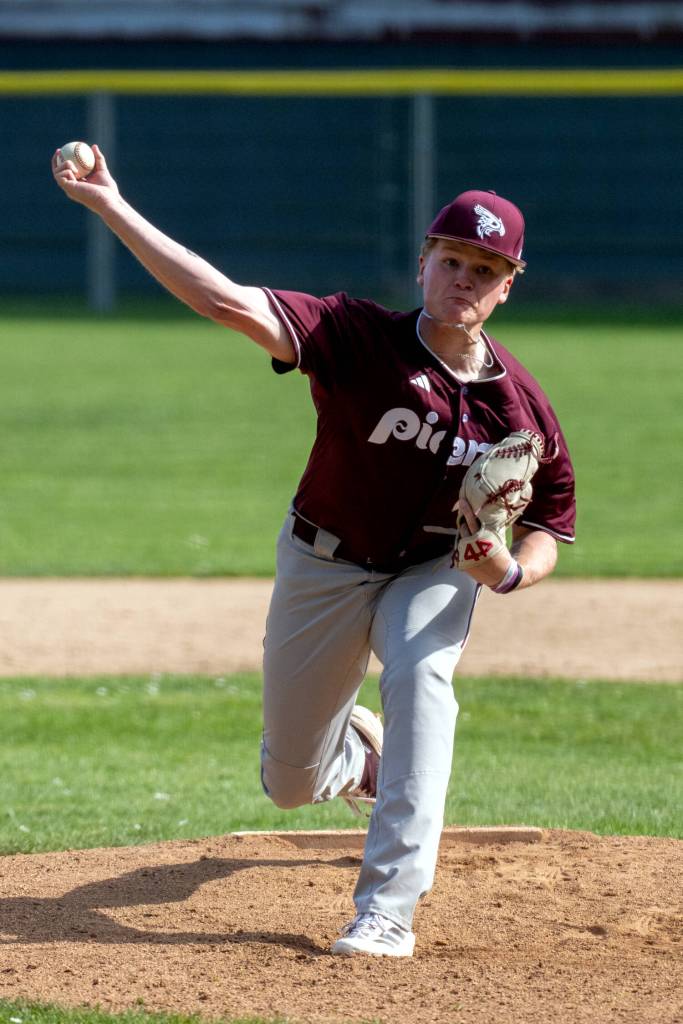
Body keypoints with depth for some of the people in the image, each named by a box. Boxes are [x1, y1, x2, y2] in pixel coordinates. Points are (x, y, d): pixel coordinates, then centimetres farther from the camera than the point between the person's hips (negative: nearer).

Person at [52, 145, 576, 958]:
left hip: (432, 571, 0)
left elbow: (547, 525, -3)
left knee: (419, 672, -35)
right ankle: (356, 747, 52)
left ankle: (388, 911, -34)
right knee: (290, 783, 11)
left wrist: (511, 571, -27)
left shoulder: (518, 404, -16)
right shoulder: (363, 339, -24)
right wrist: (110, 208, -46)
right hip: (323, 567, 0)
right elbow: (225, 300, -36)